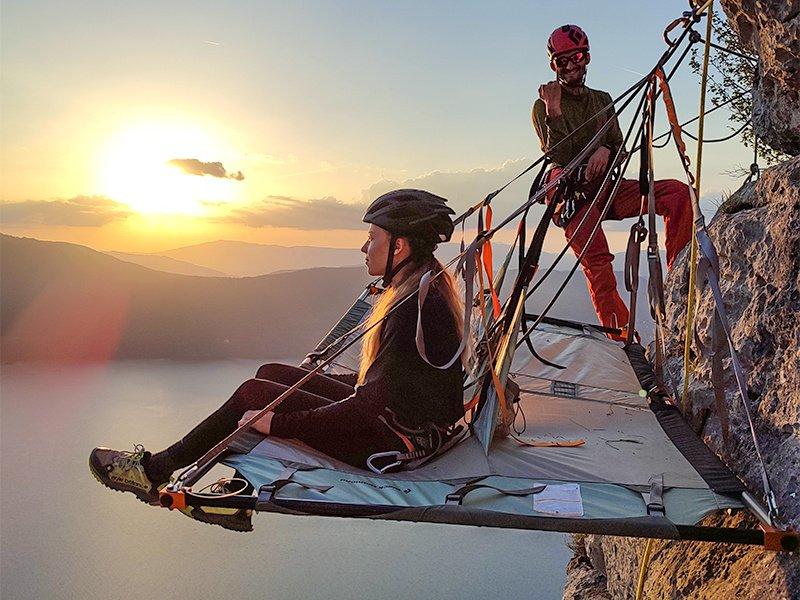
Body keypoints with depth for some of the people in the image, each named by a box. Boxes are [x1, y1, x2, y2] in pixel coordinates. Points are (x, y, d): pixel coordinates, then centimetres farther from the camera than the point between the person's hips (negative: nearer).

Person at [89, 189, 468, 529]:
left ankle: (155, 471, 10)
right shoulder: (429, 286, 6)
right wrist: (313, 382, 17)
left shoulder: (417, 308, -27)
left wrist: (278, 422, -21)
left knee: (255, 393, -6)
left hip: (391, 443, -9)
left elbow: (368, 406, -28)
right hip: (393, 417, 9)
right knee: (271, 374, 9)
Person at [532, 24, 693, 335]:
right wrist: (554, 111, -20)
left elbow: (619, 149, 15)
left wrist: (606, 150, -9)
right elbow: (560, 157, -9)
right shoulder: (543, 105, 4)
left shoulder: (602, 100, 21)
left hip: (606, 187, 5)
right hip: (571, 190, -5)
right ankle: (621, 337, -26)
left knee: (677, 192, -16)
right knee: (596, 260, -25)